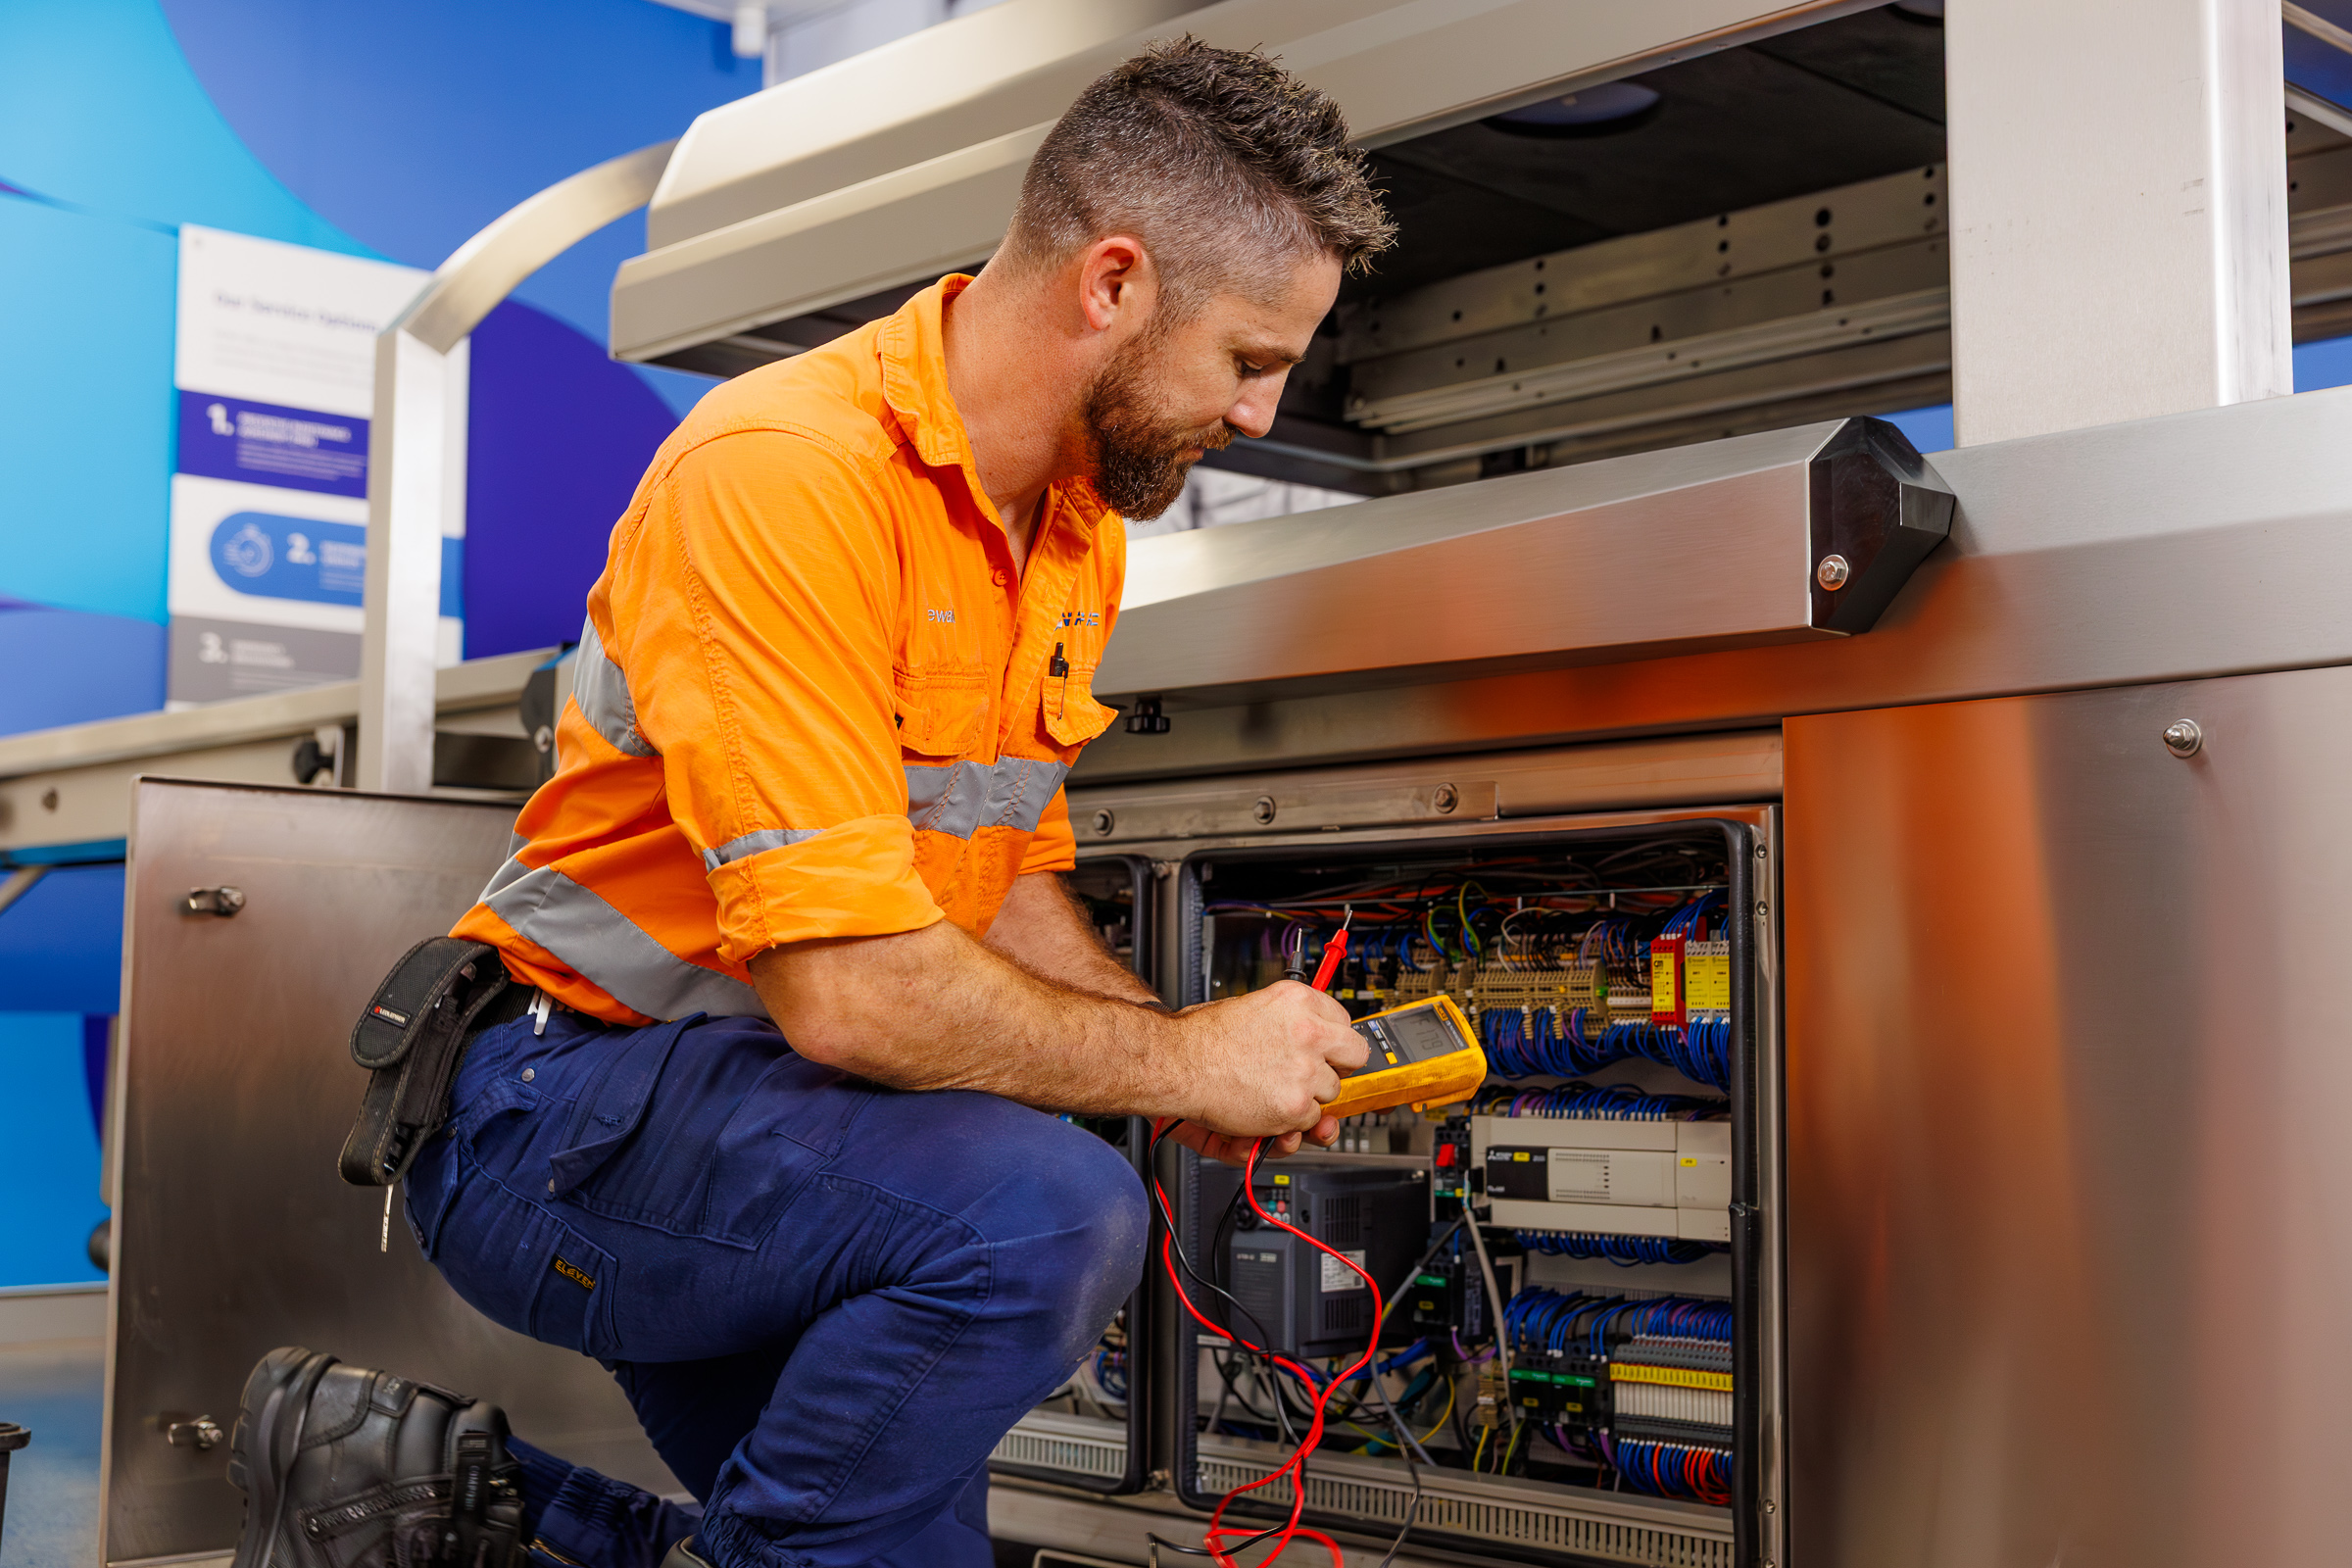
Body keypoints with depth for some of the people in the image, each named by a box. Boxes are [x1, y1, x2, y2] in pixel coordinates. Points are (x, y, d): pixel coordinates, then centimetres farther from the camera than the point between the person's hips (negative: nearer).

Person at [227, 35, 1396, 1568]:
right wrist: (1186, 1060, -17)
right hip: (567, 1097, -9)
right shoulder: (790, 472, -25)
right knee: (1047, 1210, -32)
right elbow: (849, 988, -30)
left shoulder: (1086, 530, 5)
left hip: (789, 1113, 9)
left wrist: (1199, 1043, -1)